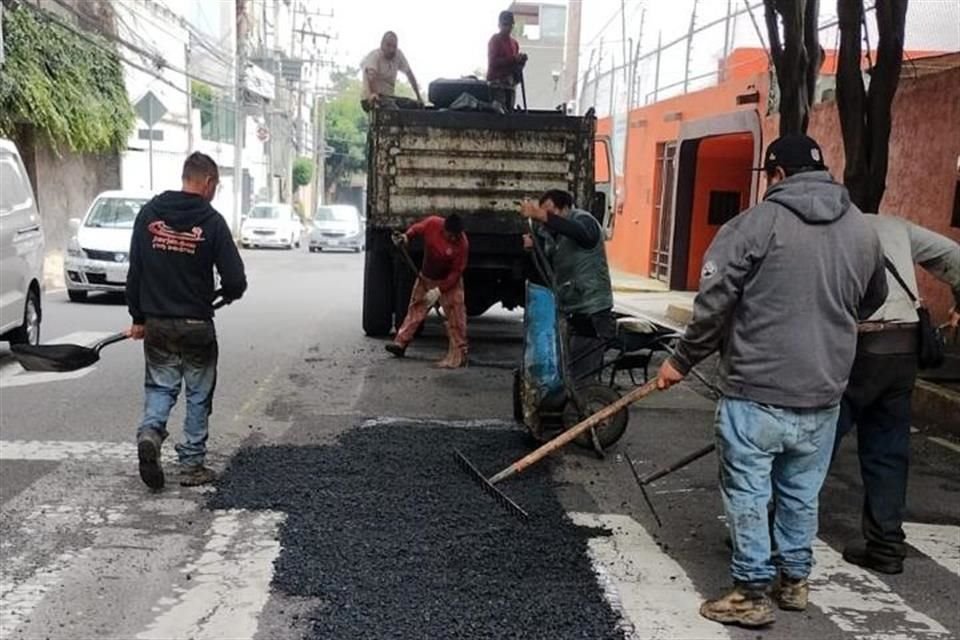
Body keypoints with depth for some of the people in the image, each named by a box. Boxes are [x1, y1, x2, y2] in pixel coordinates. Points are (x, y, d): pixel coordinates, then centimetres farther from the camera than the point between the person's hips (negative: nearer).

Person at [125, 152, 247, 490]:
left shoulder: (148, 214, 1)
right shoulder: (212, 221, -10)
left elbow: (134, 271, 4)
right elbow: (235, 281, -13)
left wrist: (138, 317, 12)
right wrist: (225, 294, 11)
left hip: (156, 323, 3)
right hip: (197, 325, -3)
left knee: (160, 386, 17)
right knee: (199, 394, 10)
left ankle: (149, 433, -10)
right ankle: (192, 465, 15)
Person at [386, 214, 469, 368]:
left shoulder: (462, 244, -29)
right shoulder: (432, 223, -21)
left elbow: (456, 272, -24)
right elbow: (417, 228, 2)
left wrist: (439, 290, -28)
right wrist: (406, 237, -17)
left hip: (449, 282, -4)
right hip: (426, 278, 4)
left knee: (456, 318, -9)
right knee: (415, 309, 13)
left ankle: (458, 356, -4)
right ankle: (400, 343, 24)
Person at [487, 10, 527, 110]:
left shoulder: (514, 43, 19)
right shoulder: (495, 40, -1)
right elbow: (493, 61, -13)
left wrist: (521, 60, 2)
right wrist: (513, 59, -18)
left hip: (510, 82, 7)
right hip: (497, 81, -7)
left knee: (509, 110, 1)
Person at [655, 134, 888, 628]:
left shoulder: (756, 223, -10)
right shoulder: (862, 230, 6)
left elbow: (713, 303, -11)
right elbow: (872, 301, 21)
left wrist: (682, 361, 2)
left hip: (755, 392, -5)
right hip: (823, 394, 6)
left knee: (747, 493, 7)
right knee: (801, 493, 19)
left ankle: (753, 592, 15)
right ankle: (795, 579, 33)